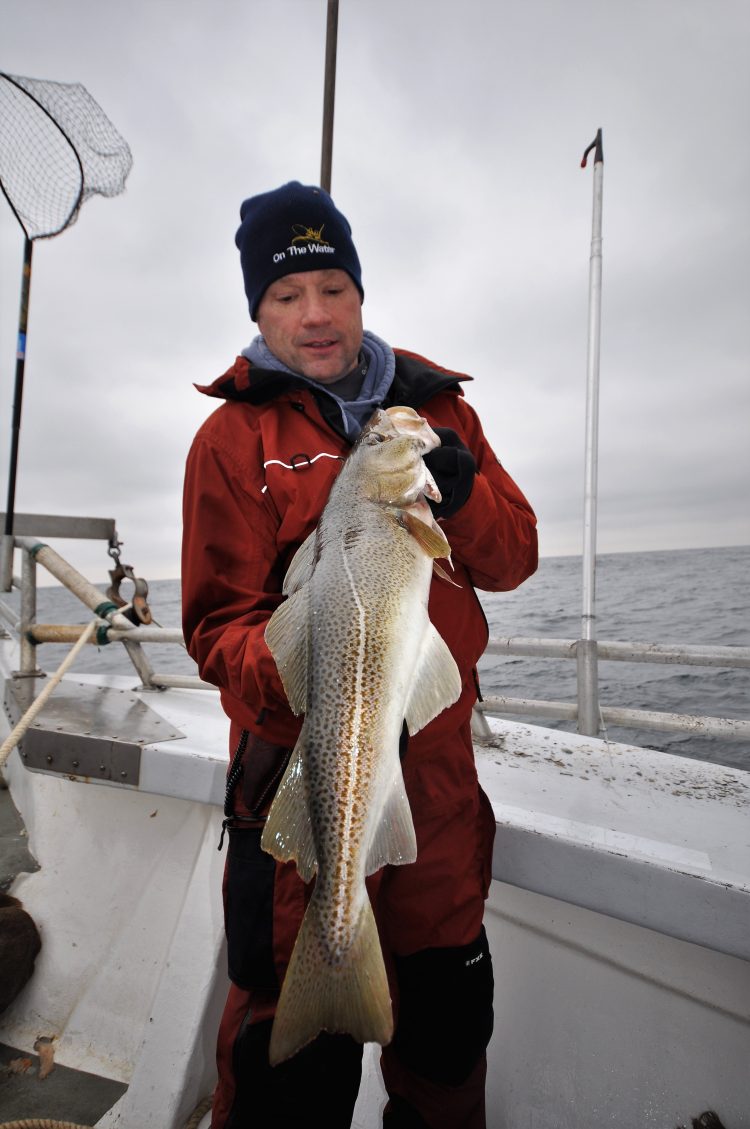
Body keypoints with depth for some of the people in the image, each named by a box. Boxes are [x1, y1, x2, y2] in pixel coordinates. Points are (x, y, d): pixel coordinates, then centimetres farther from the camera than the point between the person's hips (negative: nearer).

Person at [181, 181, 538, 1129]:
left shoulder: (438, 405, 7)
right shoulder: (233, 435, -4)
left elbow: (512, 560, 3)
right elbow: (219, 624, -8)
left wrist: (461, 493, -16)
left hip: (437, 758, 5)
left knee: (448, 1006, 26)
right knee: (294, 1048, 14)